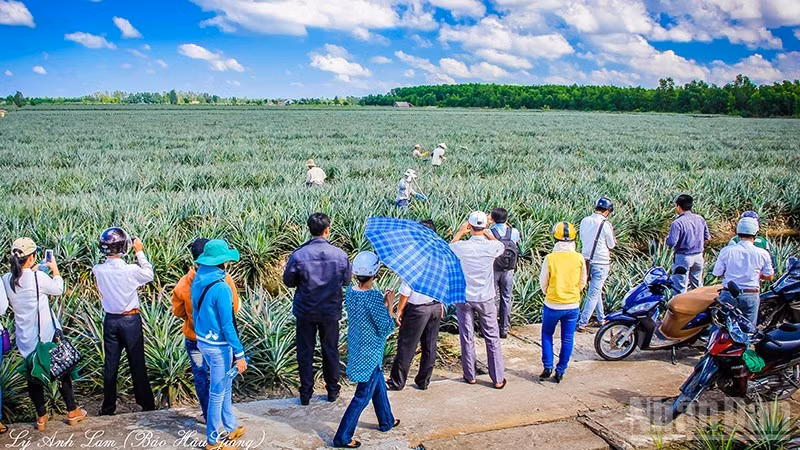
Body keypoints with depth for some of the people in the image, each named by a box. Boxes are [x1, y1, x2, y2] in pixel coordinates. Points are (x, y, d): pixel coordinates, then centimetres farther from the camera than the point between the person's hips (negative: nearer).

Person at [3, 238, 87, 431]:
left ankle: (41, 417, 24)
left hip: (25, 337, 4)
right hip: (47, 334, -4)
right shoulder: (38, 277, -19)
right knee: (62, 371, 12)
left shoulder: (6, 280, -5)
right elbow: (58, 289, -2)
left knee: (32, 374, 15)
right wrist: (55, 269, 12)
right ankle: (72, 412, 22)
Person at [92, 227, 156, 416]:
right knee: (137, 364, 8)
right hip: (130, 320, -3)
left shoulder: (98, 270, -11)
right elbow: (149, 274, -3)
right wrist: (139, 252, 1)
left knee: (110, 365, 13)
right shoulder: (131, 270, -23)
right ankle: (146, 404, 17)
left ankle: (108, 407, 22)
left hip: (110, 320, 3)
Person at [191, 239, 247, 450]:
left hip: (202, 341, 8)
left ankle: (230, 428, 37)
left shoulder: (197, 282, 0)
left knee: (224, 385, 23)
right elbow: (227, 325, -22)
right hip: (218, 346, -8)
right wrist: (239, 354, -16)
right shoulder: (221, 288, -25)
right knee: (218, 392, 8)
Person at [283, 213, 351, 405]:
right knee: (330, 350, 18)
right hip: (331, 310, 1)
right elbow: (346, 281, -1)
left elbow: (288, 281, -5)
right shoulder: (340, 254, -14)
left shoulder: (298, 255, -18)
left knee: (305, 352, 14)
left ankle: (306, 394, 23)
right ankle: (332, 391, 30)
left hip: (305, 311, -1)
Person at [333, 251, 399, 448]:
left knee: (379, 386, 27)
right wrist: (389, 305, -10)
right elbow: (386, 328, -20)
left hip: (356, 349, 8)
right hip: (370, 354, -8)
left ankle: (386, 422, 46)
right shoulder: (374, 297, -27)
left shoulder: (350, 292, -4)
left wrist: (382, 302, 7)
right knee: (363, 396, 6)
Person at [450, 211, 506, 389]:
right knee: (492, 338, 11)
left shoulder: (461, 247, -16)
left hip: (464, 298, 0)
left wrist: (460, 233, 14)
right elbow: (502, 246, 11)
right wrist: (487, 232, 10)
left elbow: (448, 248, 8)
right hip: (486, 299, 0)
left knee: (467, 338, 13)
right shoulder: (492, 247, -15)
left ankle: (470, 376, 24)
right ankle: (498, 379, 17)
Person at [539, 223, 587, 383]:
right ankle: (560, 372, 19)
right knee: (567, 339, 13)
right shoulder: (579, 258, -9)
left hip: (552, 305, -2)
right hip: (573, 305, 2)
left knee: (547, 334, 19)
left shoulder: (550, 258, -14)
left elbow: (543, 282, -4)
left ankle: (547, 367, 15)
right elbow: (582, 283, 3)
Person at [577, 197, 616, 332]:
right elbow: (612, 245, -4)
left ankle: (601, 318, 33)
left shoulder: (584, 221, 0)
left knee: (596, 291, 22)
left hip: (587, 260, 6)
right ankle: (582, 323, 1)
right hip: (601, 263, -6)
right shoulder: (606, 224, -17)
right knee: (593, 294, 0)